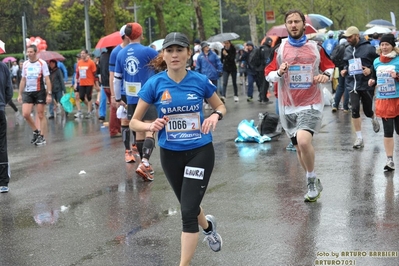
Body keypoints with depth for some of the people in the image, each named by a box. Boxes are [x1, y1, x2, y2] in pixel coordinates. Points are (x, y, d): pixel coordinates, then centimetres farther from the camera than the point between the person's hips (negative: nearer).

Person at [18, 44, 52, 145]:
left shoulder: (42, 63, -5)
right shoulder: (25, 64, 8)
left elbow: (47, 79, -7)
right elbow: (23, 80, 16)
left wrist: (49, 94, -13)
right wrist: (20, 94, 12)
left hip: (40, 92, -4)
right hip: (27, 92, 4)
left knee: (41, 115, 1)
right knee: (25, 114, -8)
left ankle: (42, 137, 11)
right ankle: (36, 131, 12)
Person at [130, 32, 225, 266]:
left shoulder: (200, 81, -9)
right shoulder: (155, 84, -9)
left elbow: (221, 106, 9)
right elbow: (134, 122, -4)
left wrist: (216, 116, -15)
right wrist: (151, 126, -25)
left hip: (200, 151, -2)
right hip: (171, 154, 2)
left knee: (188, 211, -11)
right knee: (188, 206, 21)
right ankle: (208, 225, 56)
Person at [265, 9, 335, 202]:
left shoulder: (315, 48, 0)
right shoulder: (279, 49, 2)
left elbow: (329, 66, 13)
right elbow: (268, 74, 4)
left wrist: (326, 75, -9)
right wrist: (279, 72, -17)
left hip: (311, 104, -3)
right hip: (289, 106, 3)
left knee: (303, 141, -26)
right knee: (299, 148, 11)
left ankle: (312, 181, -4)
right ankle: (314, 184, 32)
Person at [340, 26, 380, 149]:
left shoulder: (368, 48, -8)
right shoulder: (347, 50, 8)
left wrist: (371, 69, -19)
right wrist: (345, 70, 4)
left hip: (366, 85, -3)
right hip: (352, 85, 3)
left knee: (367, 111, 8)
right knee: (355, 110, -8)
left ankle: (374, 118, 47)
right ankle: (359, 138, 0)